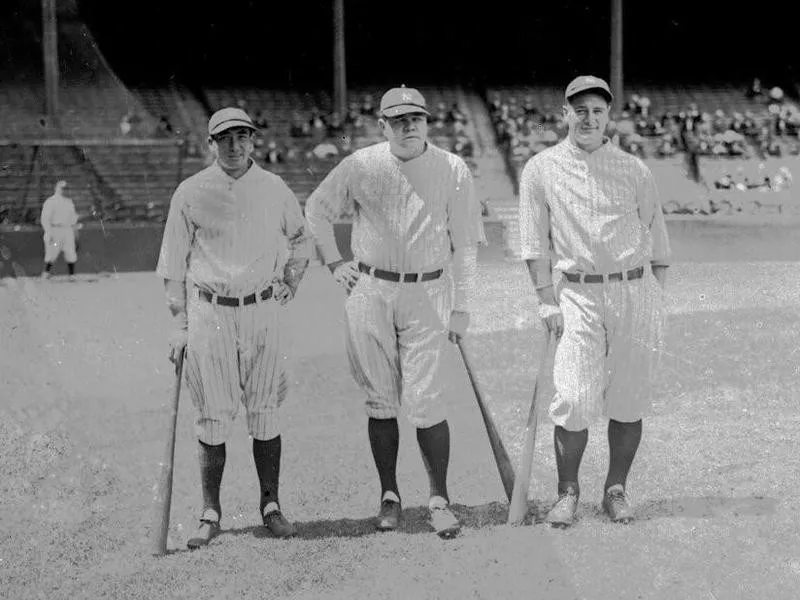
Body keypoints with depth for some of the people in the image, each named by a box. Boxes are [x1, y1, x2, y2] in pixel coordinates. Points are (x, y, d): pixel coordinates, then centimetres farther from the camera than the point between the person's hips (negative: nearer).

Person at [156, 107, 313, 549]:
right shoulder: (191, 193, -1)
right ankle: (210, 512, 9)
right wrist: (180, 325, -1)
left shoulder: (274, 189, 5)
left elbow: (301, 239, 23)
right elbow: (173, 264, 3)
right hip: (209, 313, -2)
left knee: (265, 412, 4)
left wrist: (290, 282, 10)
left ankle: (270, 505, 14)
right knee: (213, 416, -1)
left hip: (263, 312, 2)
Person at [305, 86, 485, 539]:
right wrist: (334, 263, 7)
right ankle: (390, 496, 18)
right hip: (370, 293, 2)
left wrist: (461, 308, -3)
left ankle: (440, 498, 4)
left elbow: (465, 245, 1)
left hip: (427, 296, -2)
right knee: (380, 400, 6)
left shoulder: (453, 171, -1)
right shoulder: (360, 166, 1)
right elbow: (317, 209, 16)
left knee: (427, 403, -8)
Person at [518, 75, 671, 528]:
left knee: (629, 401, 2)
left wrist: (653, 302, 4)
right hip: (578, 293, -1)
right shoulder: (541, 169, 5)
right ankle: (568, 492, 6)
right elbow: (535, 243, 4)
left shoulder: (634, 171, 7)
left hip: (636, 290, 1)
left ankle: (617, 490, 16)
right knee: (574, 399, -10)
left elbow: (658, 240, 10)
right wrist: (548, 300, -4)